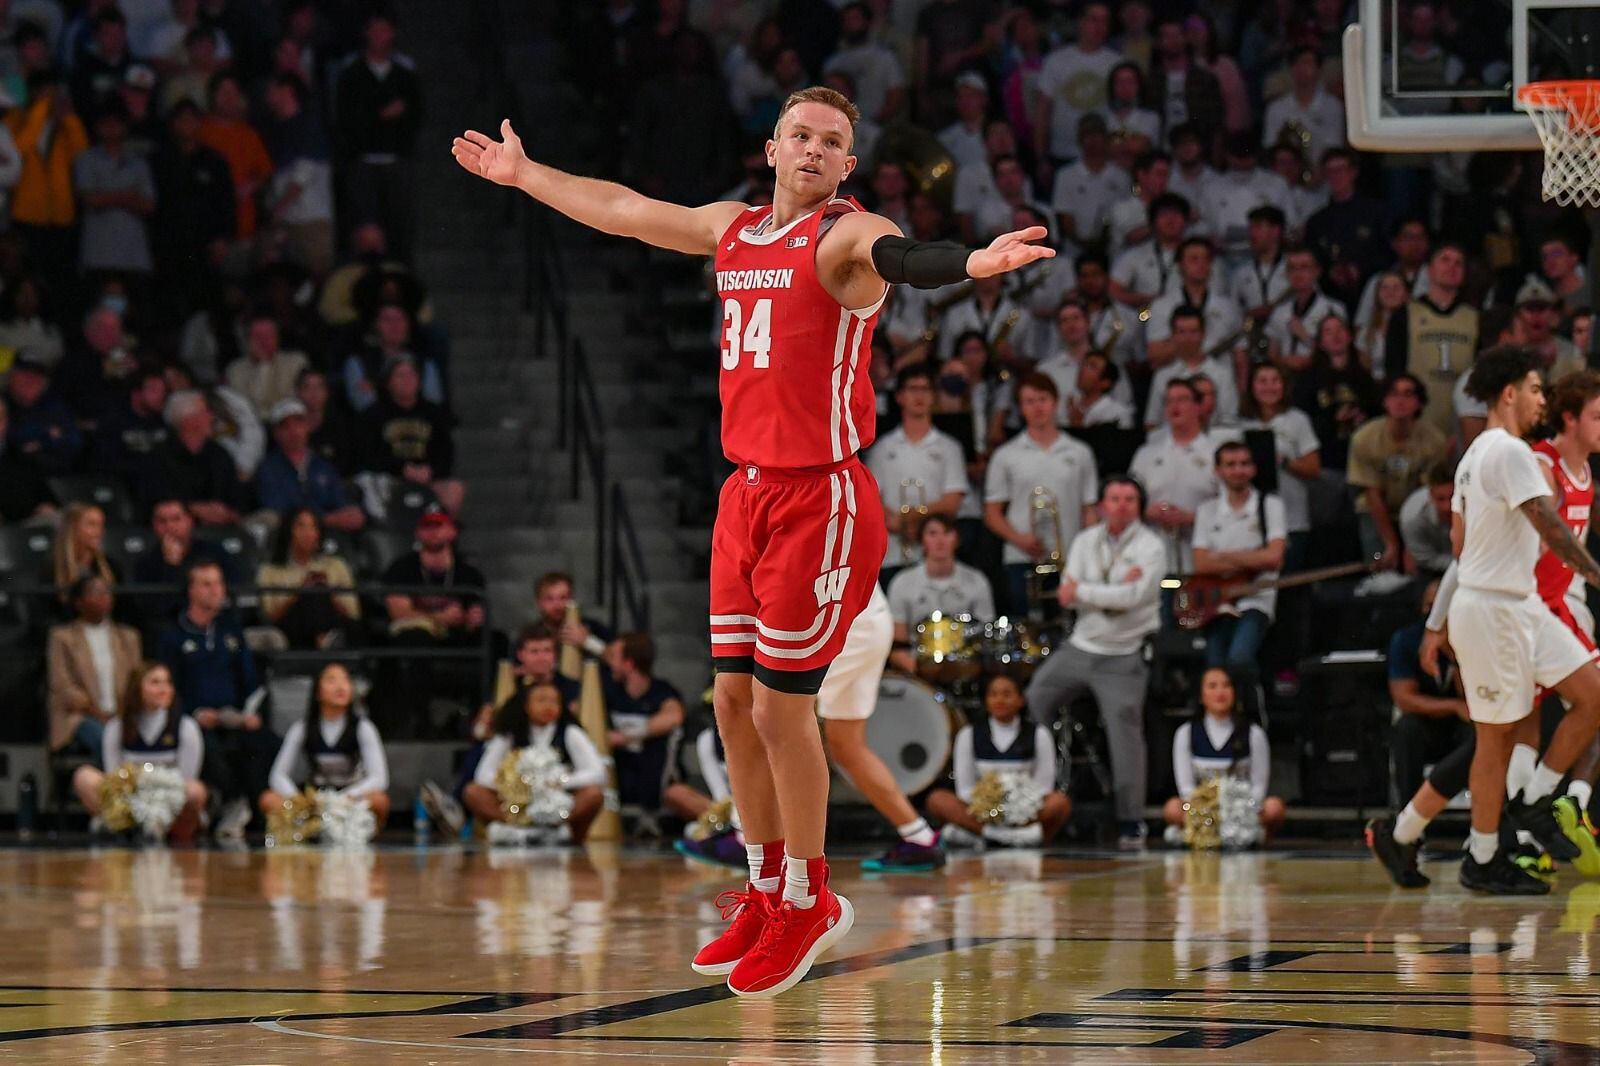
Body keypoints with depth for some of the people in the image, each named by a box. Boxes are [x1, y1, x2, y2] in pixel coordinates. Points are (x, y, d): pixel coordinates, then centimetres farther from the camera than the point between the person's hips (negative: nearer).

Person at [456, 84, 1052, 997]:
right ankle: (768, 895, 24)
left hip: (820, 501, -7)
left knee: (780, 707, -4)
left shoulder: (845, 236, -12)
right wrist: (521, 173, 37)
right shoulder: (734, 230, 11)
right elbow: (621, 211, 26)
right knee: (735, 701, 11)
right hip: (748, 492, 7)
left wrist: (971, 264, -58)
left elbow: (899, 257, -35)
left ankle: (809, 903, 12)